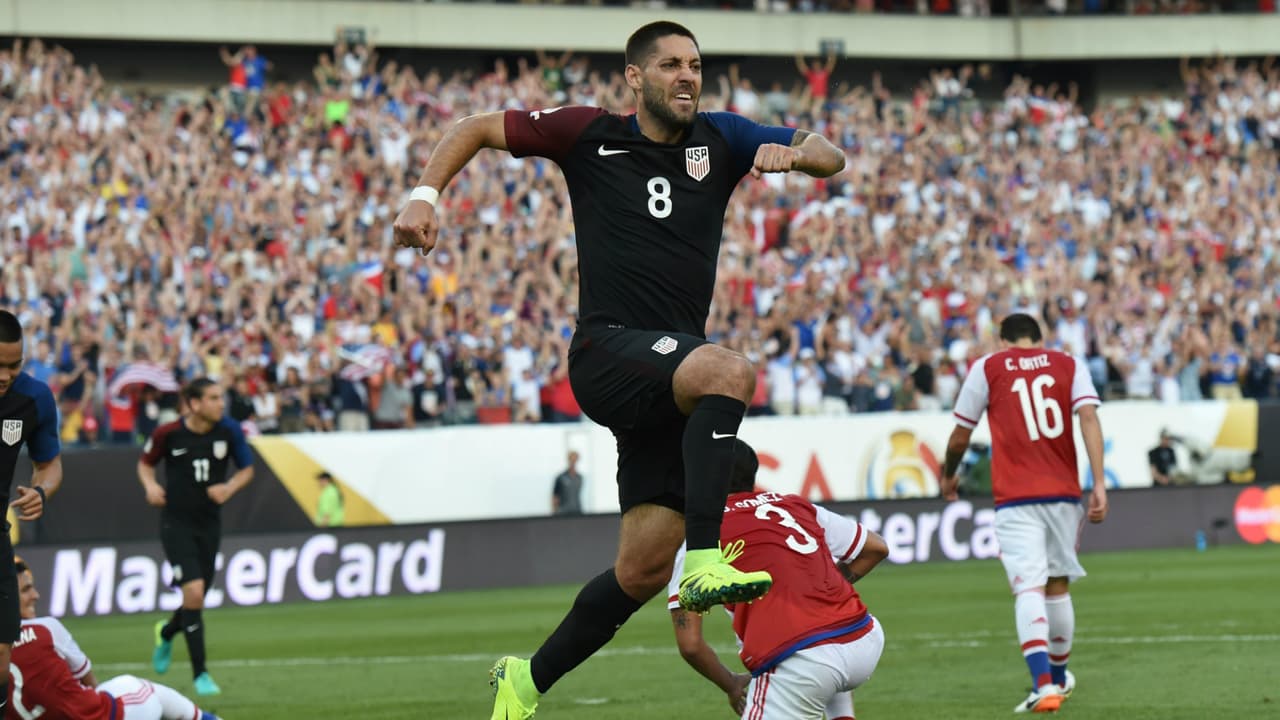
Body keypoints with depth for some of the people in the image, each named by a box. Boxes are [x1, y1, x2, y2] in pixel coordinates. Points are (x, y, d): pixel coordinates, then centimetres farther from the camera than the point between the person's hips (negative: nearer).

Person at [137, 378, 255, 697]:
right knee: (194, 591, -17)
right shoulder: (168, 433, -11)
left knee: (197, 596, 11)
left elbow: (247, 469, 8)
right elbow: (145, 463, 7)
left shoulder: (229, 431, -6)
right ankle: (200, 674, -8)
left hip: (209, 523, 4)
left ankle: (166, 633, 48)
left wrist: (229, 488, -11)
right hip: (176, 523, -4)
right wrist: (150, 485, -13)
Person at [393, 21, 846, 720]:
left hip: (673, 380, 5)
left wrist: (793, 153, -15)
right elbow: (475, 129, 11)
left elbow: (831, 157, 8)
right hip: (608, 350, -5)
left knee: (644, 567, 2)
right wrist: (425, 196, -4)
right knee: (728, 371, -37)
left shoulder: (720, 138, 12)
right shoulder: (590, 135, 3)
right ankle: (704, 559, -44)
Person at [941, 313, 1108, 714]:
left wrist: (948, 476, 29)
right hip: (1064, 492, 3)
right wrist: (1099, 484, -8)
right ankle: (1059, 676, 34)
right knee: (1058, 586, 18)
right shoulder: (1069, 365, 12)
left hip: (1015, 498, -3)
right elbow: (1088, 417, -4)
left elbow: (960, 437, 10)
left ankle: (1044, 685, -27)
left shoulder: (987, 368, 7)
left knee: (1029, 589, -11)